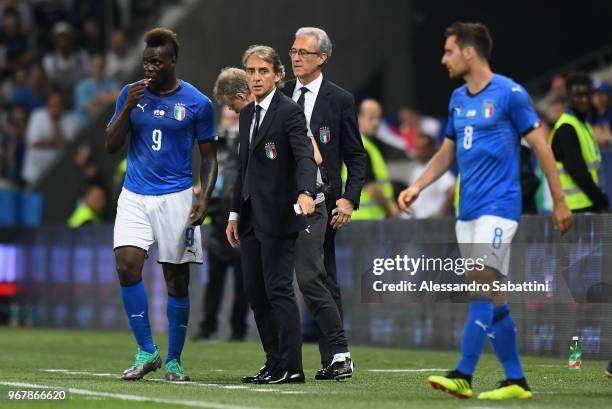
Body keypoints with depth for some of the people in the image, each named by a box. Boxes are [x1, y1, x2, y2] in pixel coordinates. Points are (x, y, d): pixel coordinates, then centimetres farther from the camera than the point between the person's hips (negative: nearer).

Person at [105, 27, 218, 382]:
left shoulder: (198, 103, -2)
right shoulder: (131, 94, 5)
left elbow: (209, 157, 4)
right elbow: (111, 145, 4)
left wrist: (204, 199, -10)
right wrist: (128, 108, -10)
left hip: (176, 199, -2)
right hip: (134, 196, 2)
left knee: (177, 280, 2)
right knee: (127, 266, -15)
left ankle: (173, 360, 13)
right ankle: (147, 352, -5)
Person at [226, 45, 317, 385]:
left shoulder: (289, 112, -8)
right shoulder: (247, 114, 16)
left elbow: (305, 157, -21)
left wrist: (305, 193, -38)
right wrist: (235, 213, 19)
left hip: (278, 216, -8)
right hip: (251, 216, 8)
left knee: (278, 289, -9)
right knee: (255, 290, 8)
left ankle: (291, 367, -5)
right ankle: (274, 363, 14)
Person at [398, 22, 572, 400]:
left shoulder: (509, 93, -8)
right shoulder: (458, 99, 13)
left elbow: (541, 147, -5)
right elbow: (447, 153, 22)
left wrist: (559, 202, -5)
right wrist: (418, 187, 7)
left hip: (498, 207, -8)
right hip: (468, 210, 8)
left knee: (482, 289, -15)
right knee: (490, 297, 6)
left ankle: (463, 376, -17)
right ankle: (516, 381, 11)